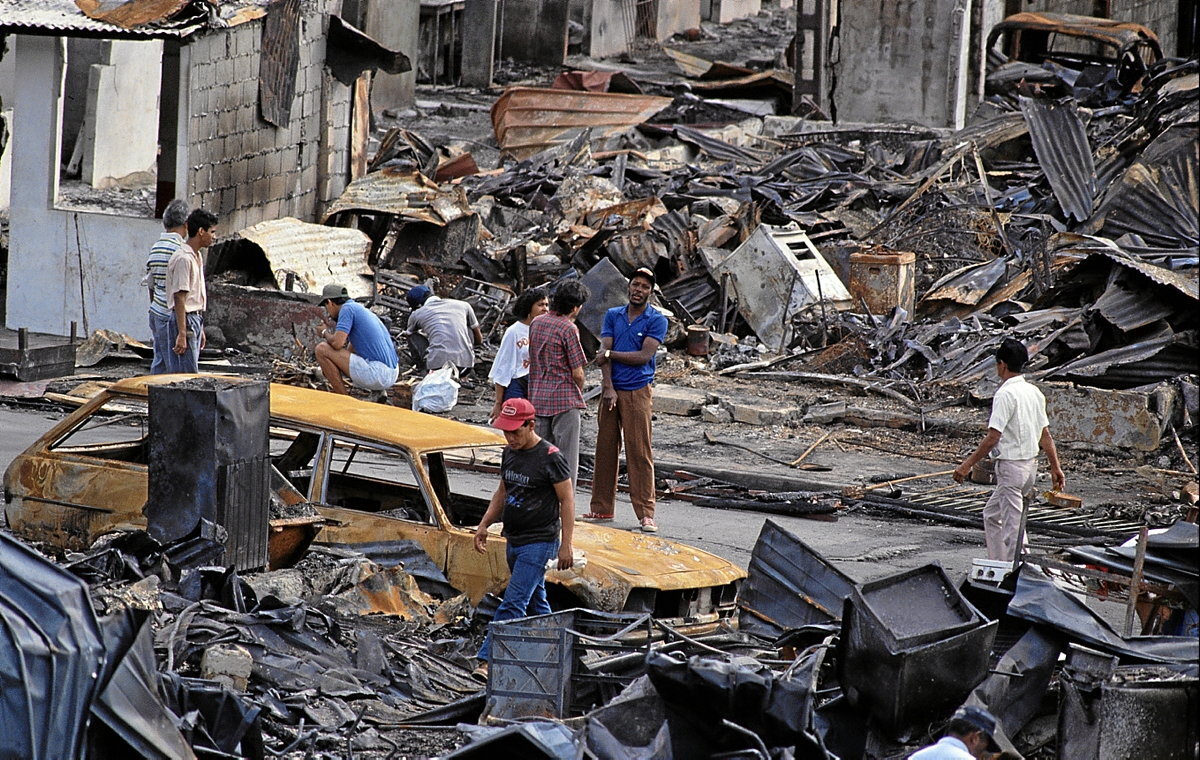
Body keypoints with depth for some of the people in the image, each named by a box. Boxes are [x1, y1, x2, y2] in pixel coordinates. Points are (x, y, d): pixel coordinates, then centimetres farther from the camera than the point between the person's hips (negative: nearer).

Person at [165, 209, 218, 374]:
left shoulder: (197, 257, 15)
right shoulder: (183, 259, -16)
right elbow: (180, 299, -19)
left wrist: (200, 329, 22)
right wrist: (182, 334, -22)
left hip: (195, 318, 10)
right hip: (185, 320, -10)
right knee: (189, 375, -12)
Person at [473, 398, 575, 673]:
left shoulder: (550, 457, -15)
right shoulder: (509, 453, 8)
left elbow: (567, 500, -13)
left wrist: (566, 545, -15)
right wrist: (484, 525, 14)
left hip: (539, 543, -8)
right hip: (514, 542, 8)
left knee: (513, 604, -13)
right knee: (535, 604, 16)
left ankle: (488, 659, -18)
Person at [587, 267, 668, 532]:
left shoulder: (656, 320, 0)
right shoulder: (613, 316, 11)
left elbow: (644, 356, -10)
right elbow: (604, 352, 1)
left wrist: (610, 354, -5)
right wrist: (608, 388, -10)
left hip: (638, 392, -4)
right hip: (611, 390, 4)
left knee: (639, 451, -6)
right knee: (605, 448, 5)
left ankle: (646, 513, -7)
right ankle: (602, 508, 12)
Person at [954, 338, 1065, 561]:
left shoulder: (1006, 394, -17)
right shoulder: (1034, 393, 9)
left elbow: (993, 437, -21)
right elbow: (1045, 435, 13)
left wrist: (967, 465, -16)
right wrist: (1055, 467, 19)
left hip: (1012, 466, -9)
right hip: (1031, 465, 9)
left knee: (1012, 523, -5)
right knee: (992, 514, 22)